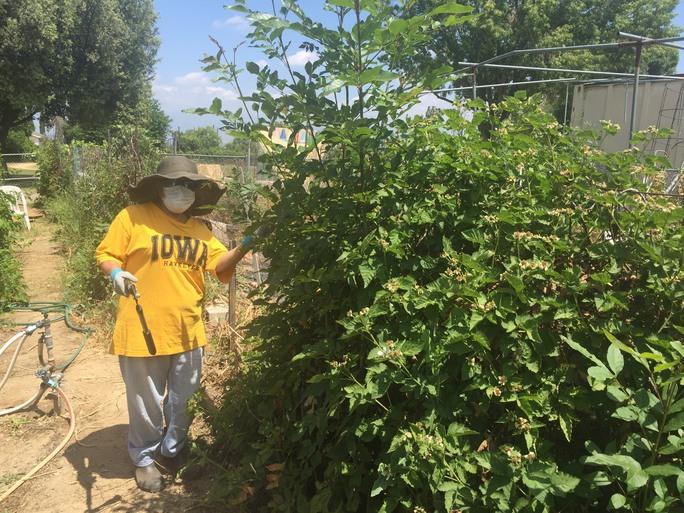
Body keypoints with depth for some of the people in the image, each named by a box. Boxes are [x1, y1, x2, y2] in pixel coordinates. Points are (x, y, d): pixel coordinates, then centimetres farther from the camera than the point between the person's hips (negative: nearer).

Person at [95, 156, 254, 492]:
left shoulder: (200, 229, 10)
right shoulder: (133, 217, -5)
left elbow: (220, 264, 2)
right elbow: (104, 254, -2)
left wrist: (243, 247, -14)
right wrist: (115, 272, -23)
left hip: (188, 332, 5)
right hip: (144, 331, -4)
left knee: (183, 400, 19)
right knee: (147, 403, 11)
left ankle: (172, 450, 42)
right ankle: (144, 459, 34)